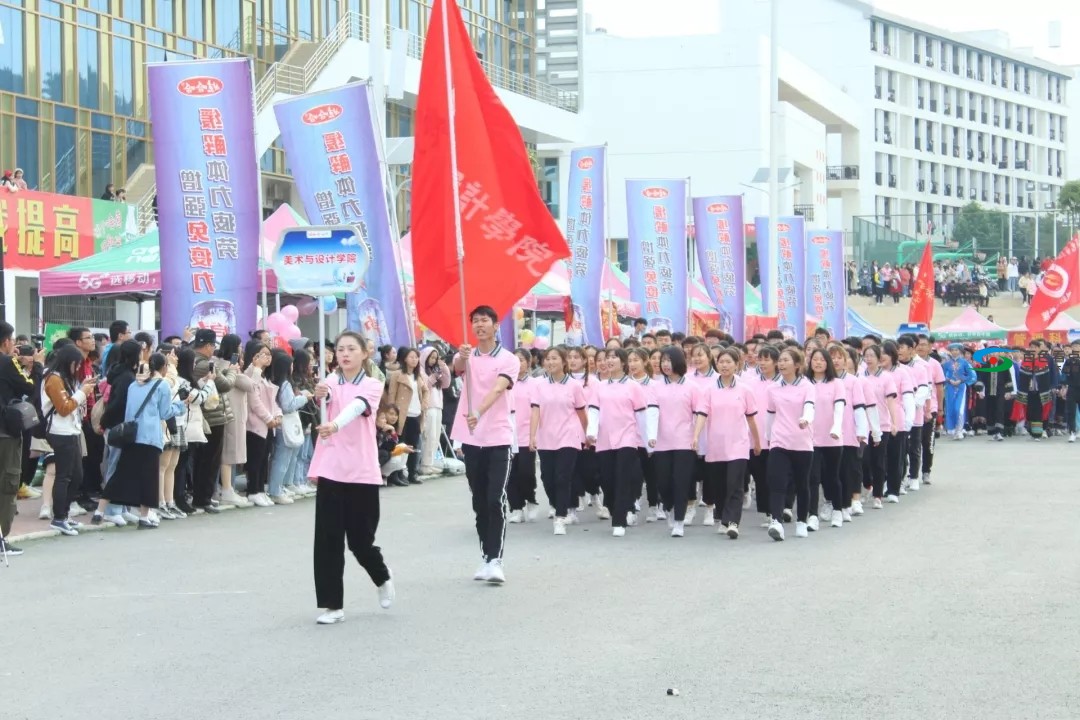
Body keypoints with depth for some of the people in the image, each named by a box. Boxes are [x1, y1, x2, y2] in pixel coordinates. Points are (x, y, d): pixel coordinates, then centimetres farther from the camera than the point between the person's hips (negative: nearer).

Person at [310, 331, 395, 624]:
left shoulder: (372, 386, -1)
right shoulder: (332, 382, 5)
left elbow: (356, 407, -22)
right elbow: (325, 397, -19)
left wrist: (335, 425, -42)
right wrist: (319, 394, -45)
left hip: (362, 472, -2)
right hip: (331, 470, 2)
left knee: (360, 539, 5)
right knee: (328, 539, -3)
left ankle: (383, 577, 36)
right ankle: (331, 605, 4)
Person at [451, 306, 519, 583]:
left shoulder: (509, 360, -3)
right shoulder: (467, 355, 6)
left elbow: (498, 388, -20)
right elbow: (457, 368, -18)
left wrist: (479, 412, -39)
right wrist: (462, 356, -44)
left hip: (498, 438, -4)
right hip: (471, 438, 4)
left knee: (496, 501, -12)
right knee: (479, 503, 9)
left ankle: (496, 560, -12)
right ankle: (485, 558, 16)